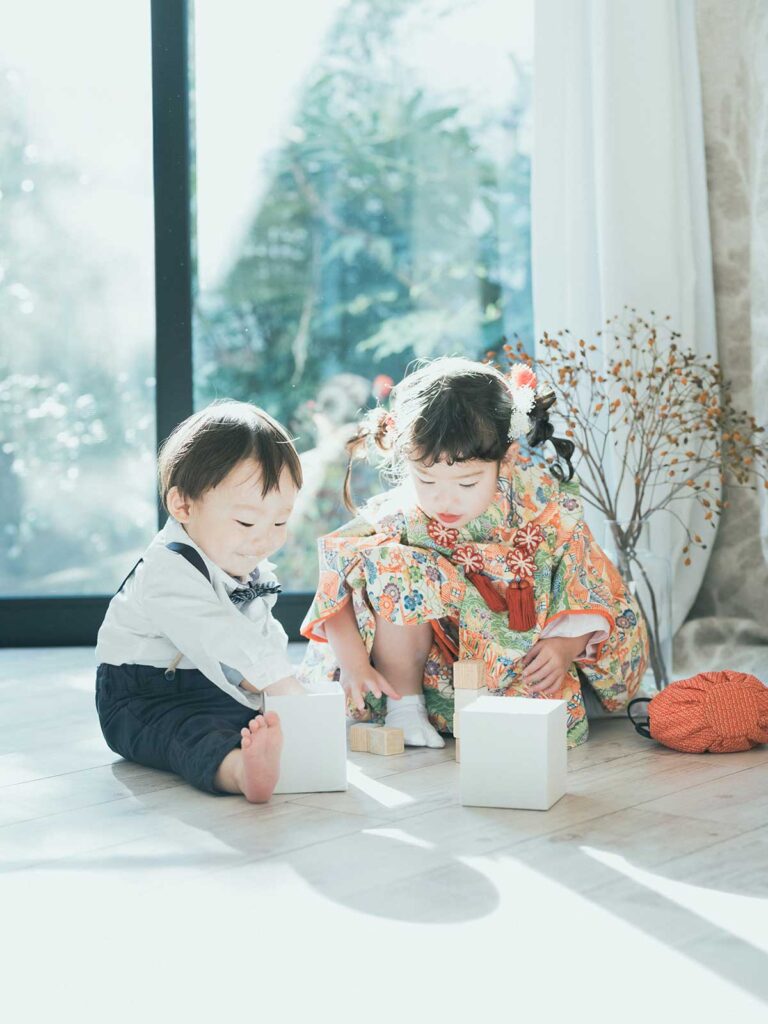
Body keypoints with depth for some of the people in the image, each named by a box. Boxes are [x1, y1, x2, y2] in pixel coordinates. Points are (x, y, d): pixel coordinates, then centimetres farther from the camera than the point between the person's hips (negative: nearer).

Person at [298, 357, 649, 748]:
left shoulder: (548, 510, -17)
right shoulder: (396, 517, -17)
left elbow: (589, 591, -8)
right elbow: (335, 584, -11)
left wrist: (566, 644, -24)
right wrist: (353, 664, -20)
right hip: (432, 667, 0)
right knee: (391, 566, -26)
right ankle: (404, 704, -11)